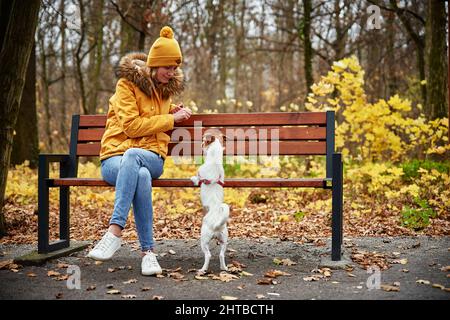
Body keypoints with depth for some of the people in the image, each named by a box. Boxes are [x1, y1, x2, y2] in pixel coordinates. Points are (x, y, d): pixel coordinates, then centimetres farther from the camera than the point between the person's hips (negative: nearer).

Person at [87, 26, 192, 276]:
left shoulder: (167, 88, 18)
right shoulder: (127, 83, -1)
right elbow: (132, 125, -11)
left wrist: (174, 111, 17)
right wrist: (171, 119, -6)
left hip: (152, 157, 3)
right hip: (115, 158, -3)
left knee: (132, 156, -37)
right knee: (141, 176, -40)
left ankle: (115, 231, -45)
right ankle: (147, 251, -39)